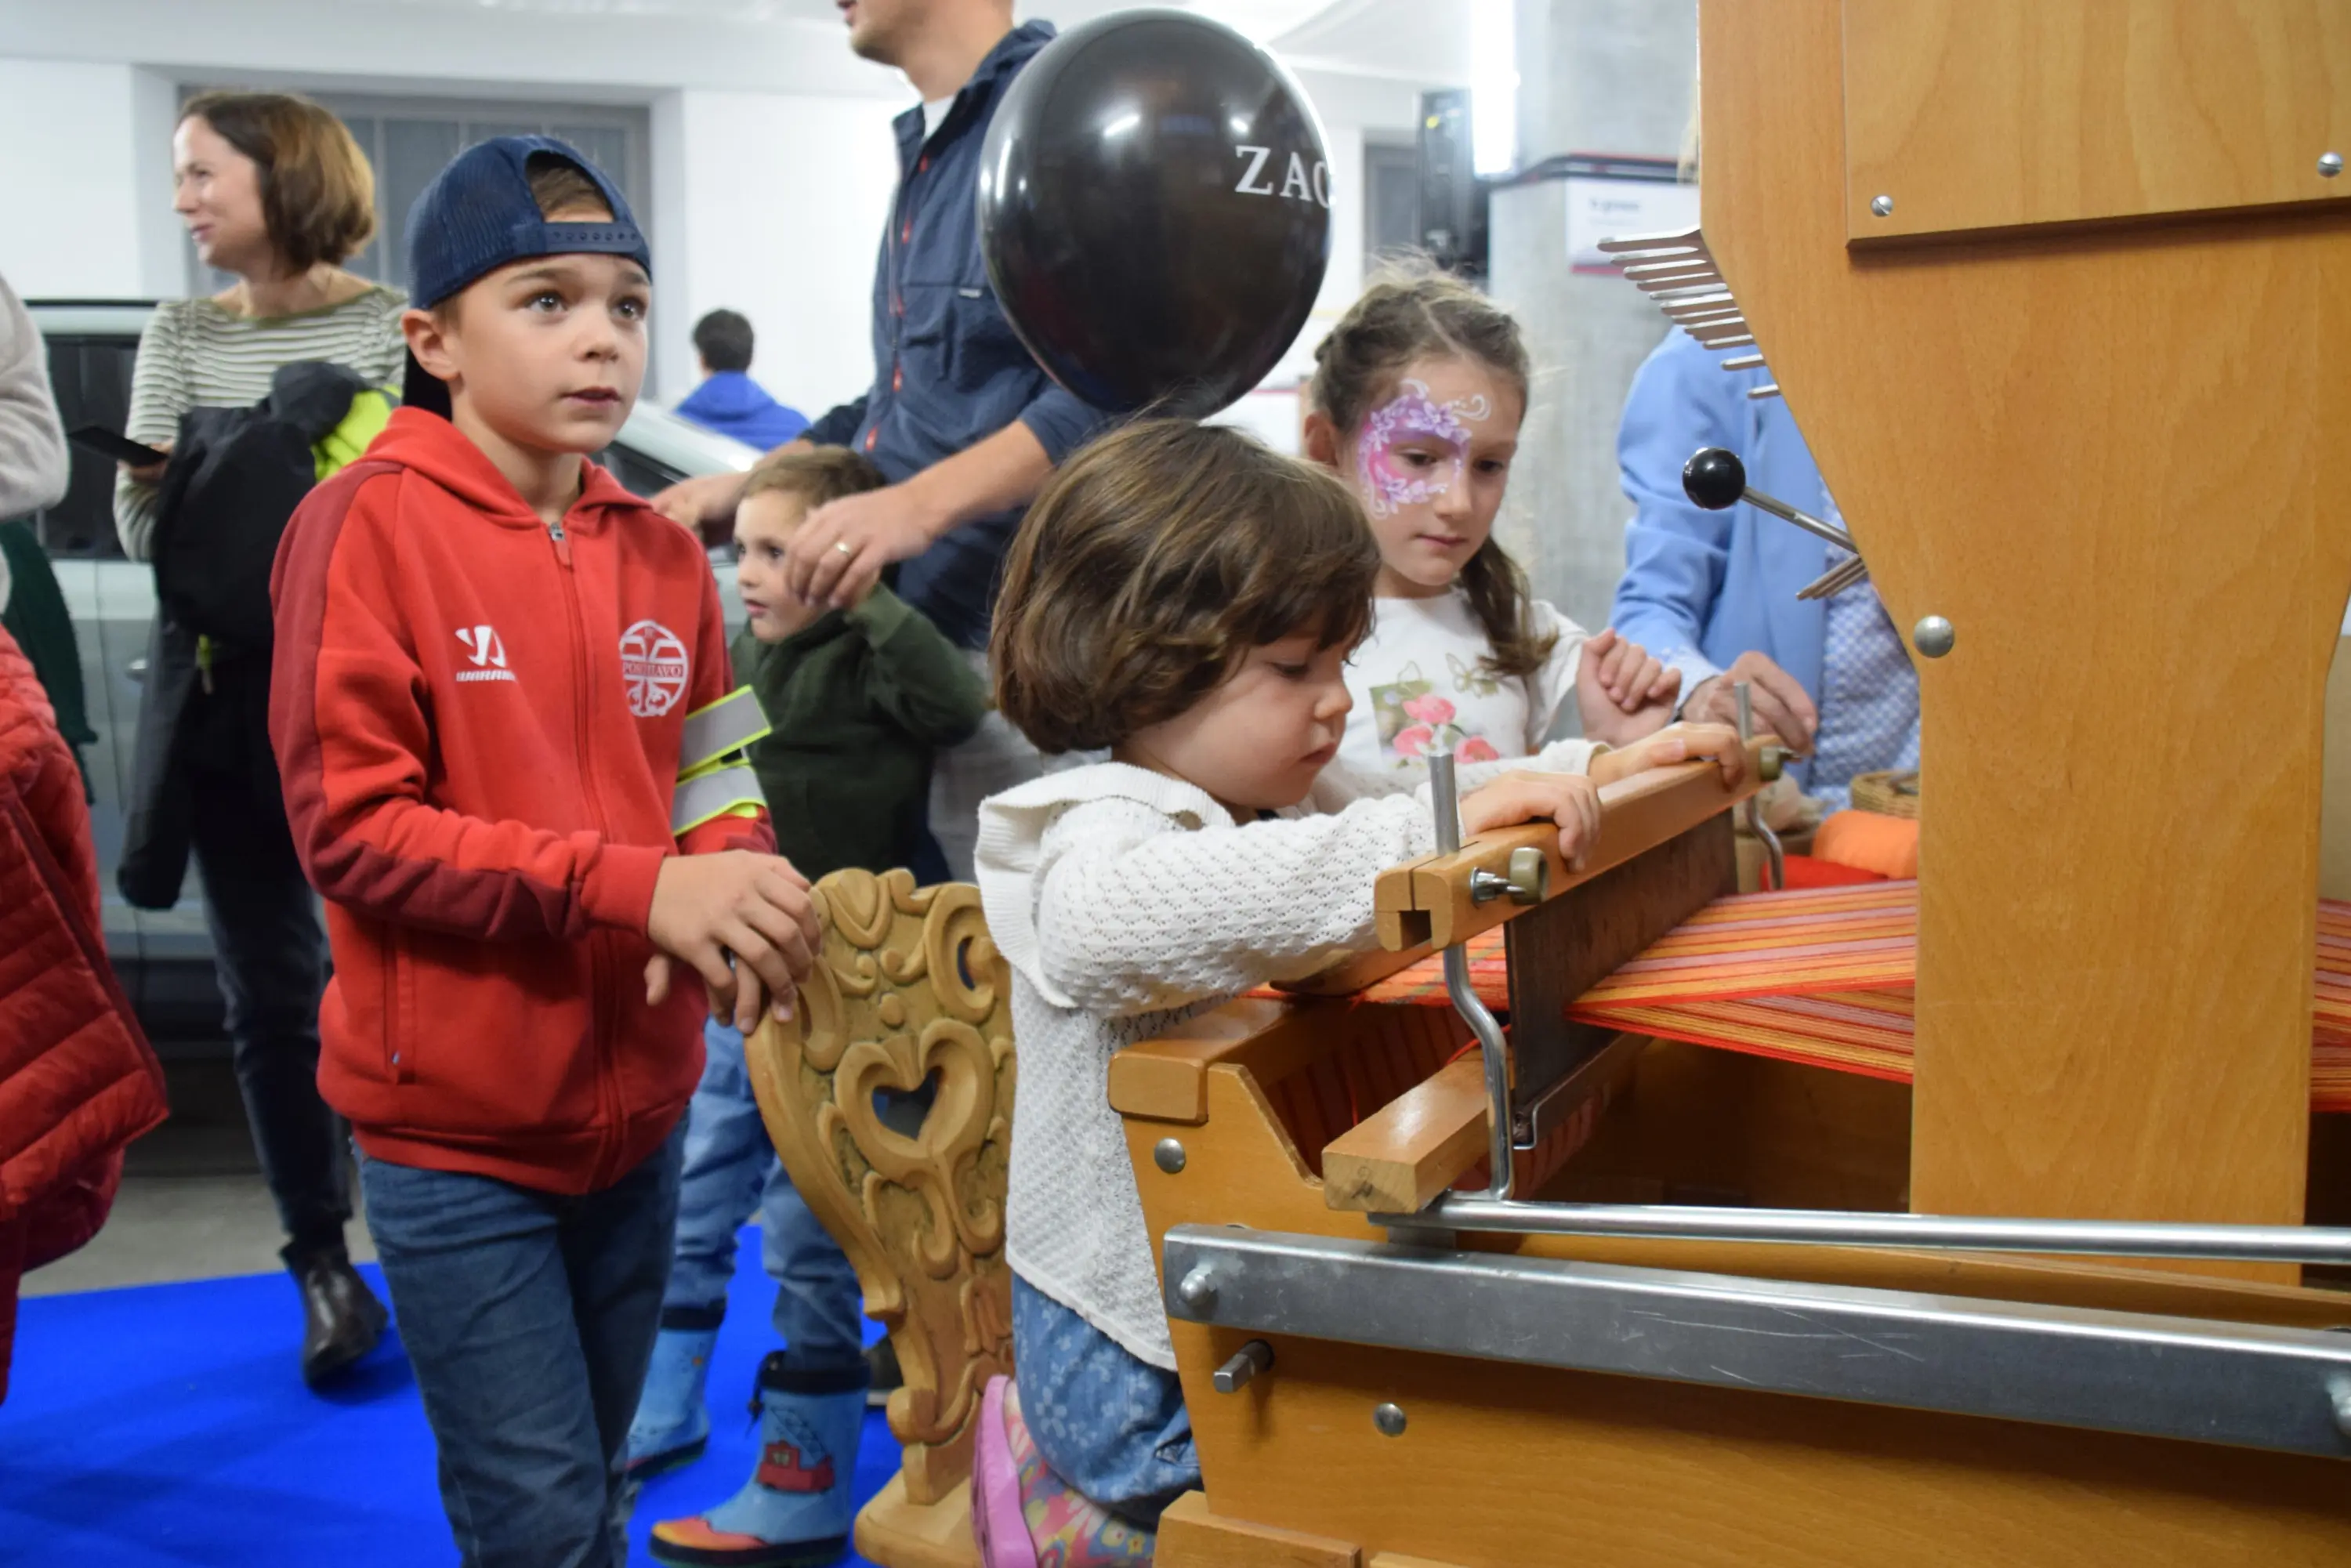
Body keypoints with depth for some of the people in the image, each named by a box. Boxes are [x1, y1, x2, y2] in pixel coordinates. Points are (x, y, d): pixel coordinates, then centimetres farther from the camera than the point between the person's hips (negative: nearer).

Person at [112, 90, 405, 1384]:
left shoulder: (394, 325, 0)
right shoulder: (180, 337, 9)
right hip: (226, 692, 3)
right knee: (270, 990, 7)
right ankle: (324, 1267, 19)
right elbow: (139, 520, 3)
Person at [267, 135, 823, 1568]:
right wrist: (635, 889, -25)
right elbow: (349, 821, -17)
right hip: (455, 1127, -5)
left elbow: (715, 785, 6)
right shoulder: (370, 522, -13)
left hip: (639, 1107, 5)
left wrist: (733, 882, -18)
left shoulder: (663, 552, 2)